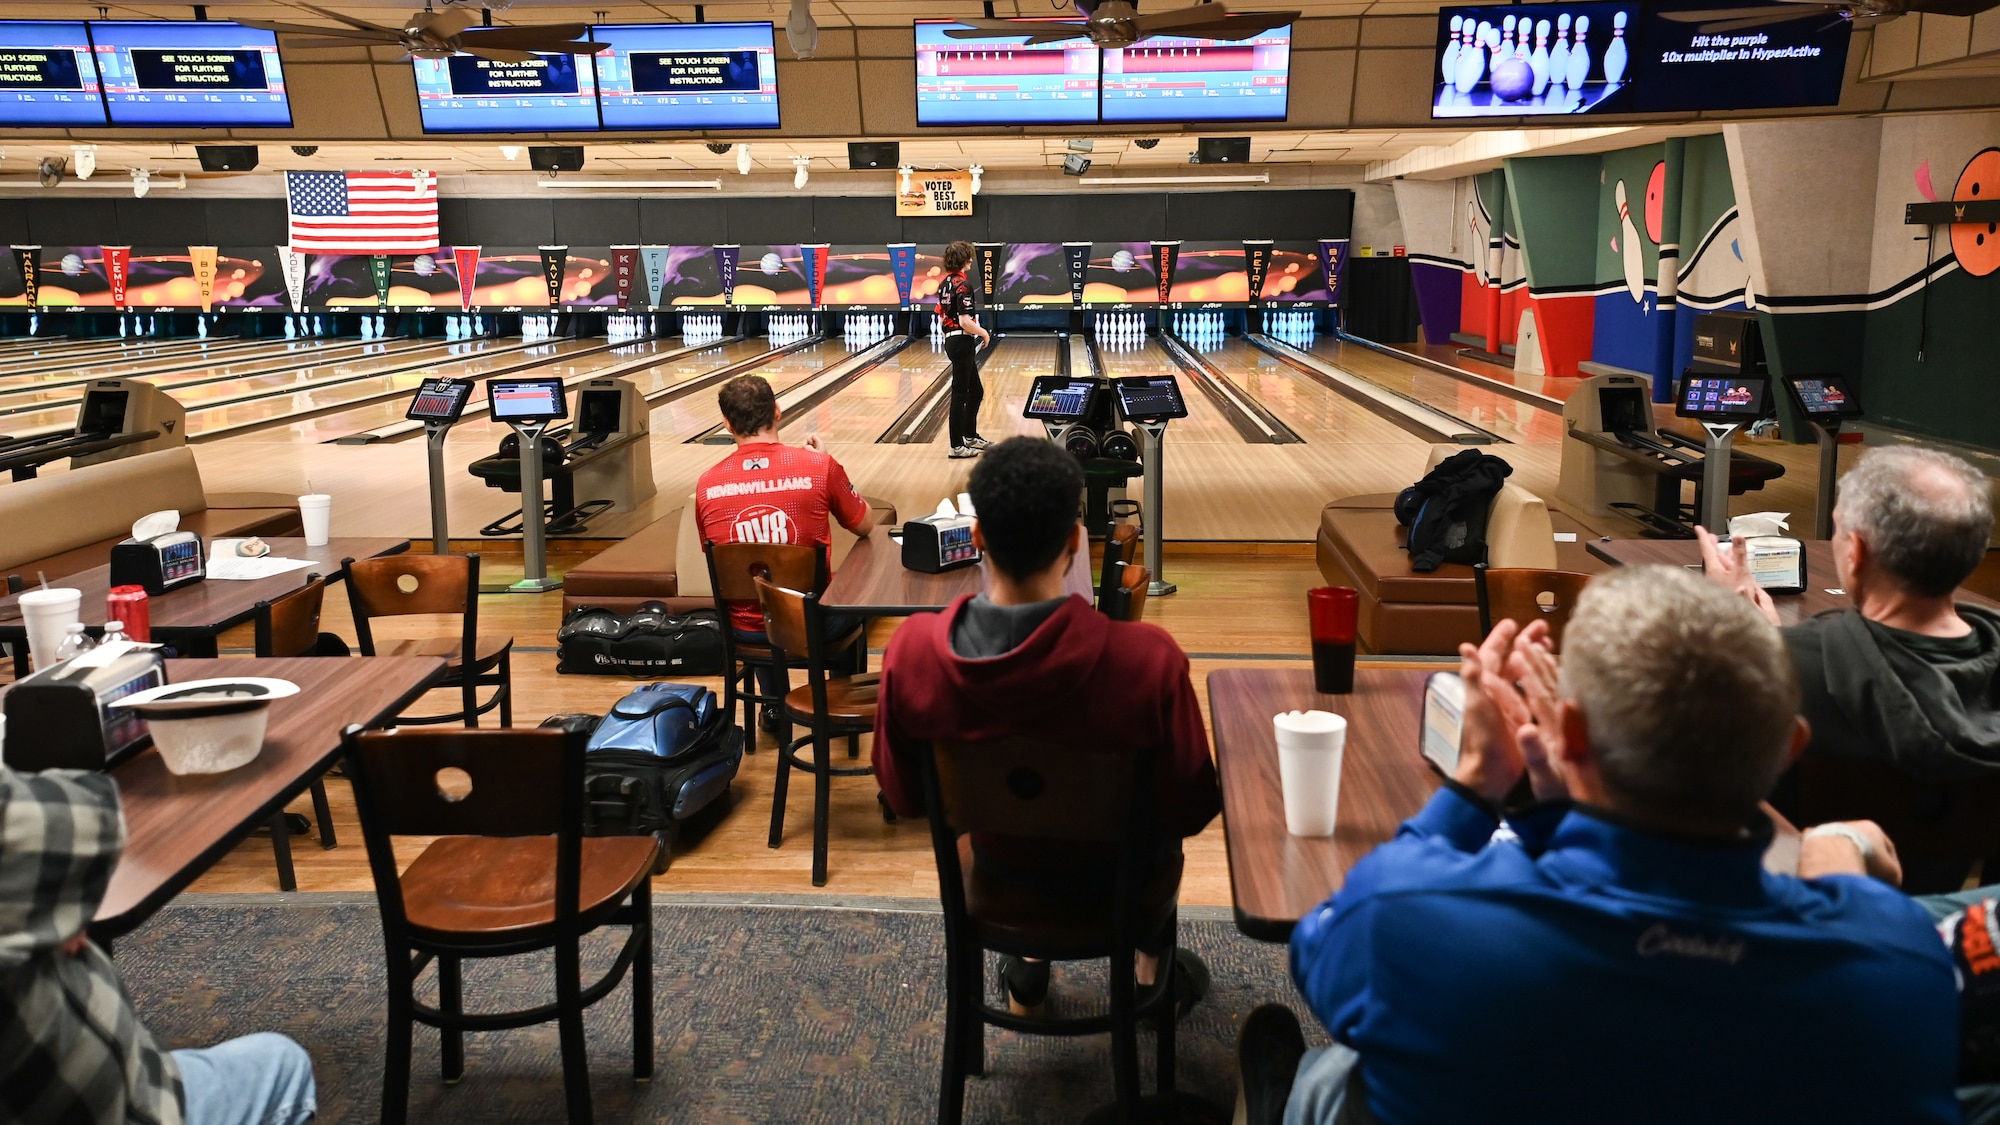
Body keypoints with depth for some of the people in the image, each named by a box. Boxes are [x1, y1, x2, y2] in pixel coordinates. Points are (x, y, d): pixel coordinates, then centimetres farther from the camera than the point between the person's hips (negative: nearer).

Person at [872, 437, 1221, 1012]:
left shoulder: (911, 652, -28)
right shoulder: (1149, 660, -35)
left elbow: (904, 797, -11)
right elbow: (1192, 806, -20)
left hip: (998, 875, 2)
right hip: (1115, 875, -1)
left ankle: (1027, 970, 46)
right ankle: (1151, 971, 46)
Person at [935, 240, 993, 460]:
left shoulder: (944, 284, 10)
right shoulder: (963, 285, -17)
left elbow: (942, 317, 17)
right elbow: (966, 322, -24)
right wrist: (984, 333, -8)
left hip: (950, 341, 9)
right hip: (962, 343, -9)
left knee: (976, 391, 19)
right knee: (960, 393, -3)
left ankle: (970, 436, 29)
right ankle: (957, 446, 2)